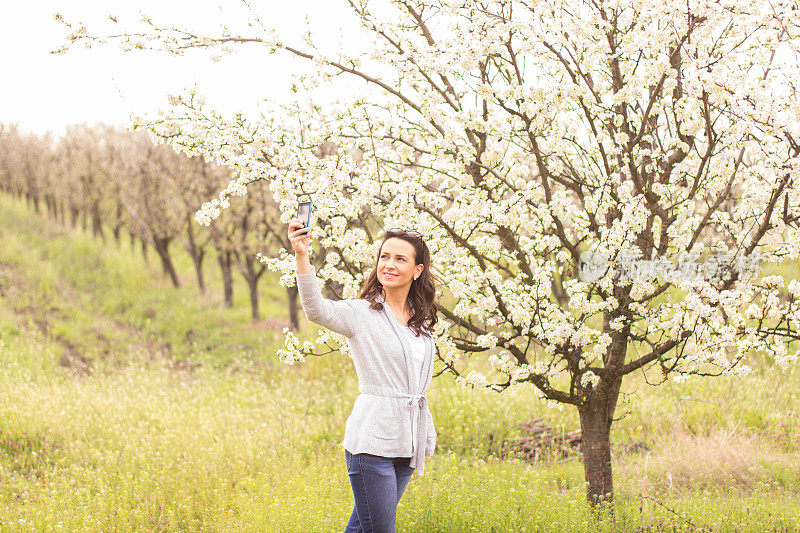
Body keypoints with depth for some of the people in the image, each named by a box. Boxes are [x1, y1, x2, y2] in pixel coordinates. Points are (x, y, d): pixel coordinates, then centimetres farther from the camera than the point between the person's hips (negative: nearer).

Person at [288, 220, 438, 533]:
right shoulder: (361, 313, -6)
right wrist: (301, 256, -40)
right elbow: (317, 310, -27)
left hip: (407, 444, 6)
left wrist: (427, 440, 21)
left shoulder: (423, 322, 13)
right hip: (371, 440, -6)